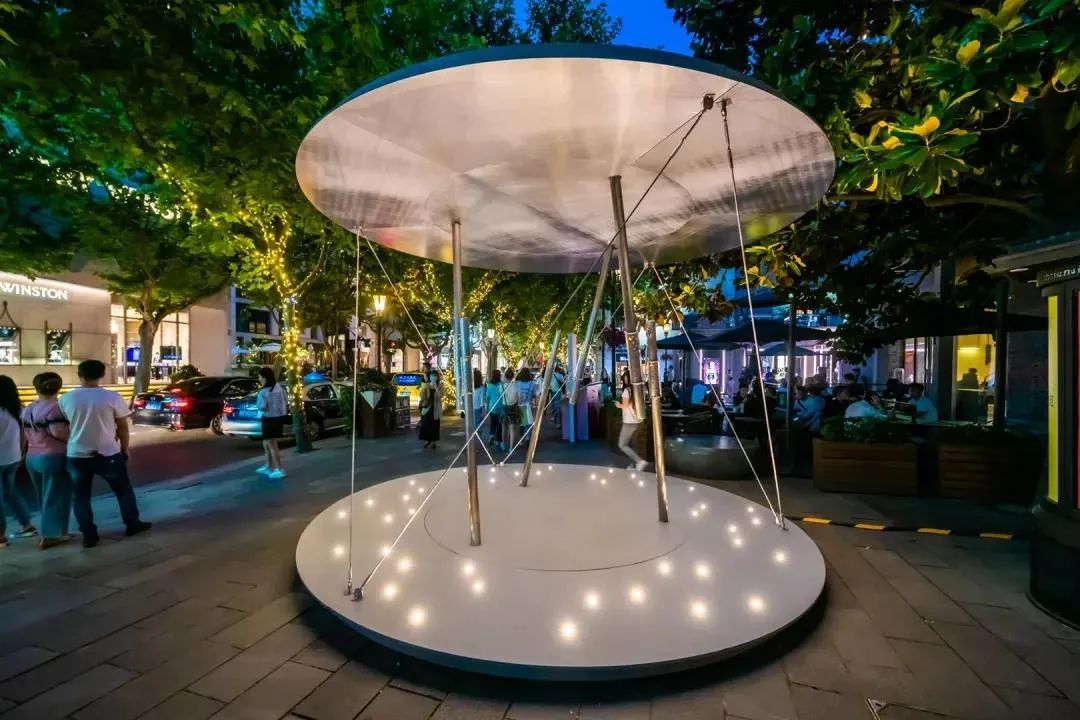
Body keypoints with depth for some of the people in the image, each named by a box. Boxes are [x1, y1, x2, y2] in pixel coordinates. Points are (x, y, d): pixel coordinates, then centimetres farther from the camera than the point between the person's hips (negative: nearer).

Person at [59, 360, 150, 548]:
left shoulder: (65, 399, -2)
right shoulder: (112, 397, -9)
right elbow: (123, 428, -3)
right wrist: (124, 450, 11)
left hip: (76, 455, 2)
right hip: (108, 454, -2)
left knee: (81, 496, 13)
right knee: (123, 490, 15)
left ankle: (88, 535, 16)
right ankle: (133, 524, 25)